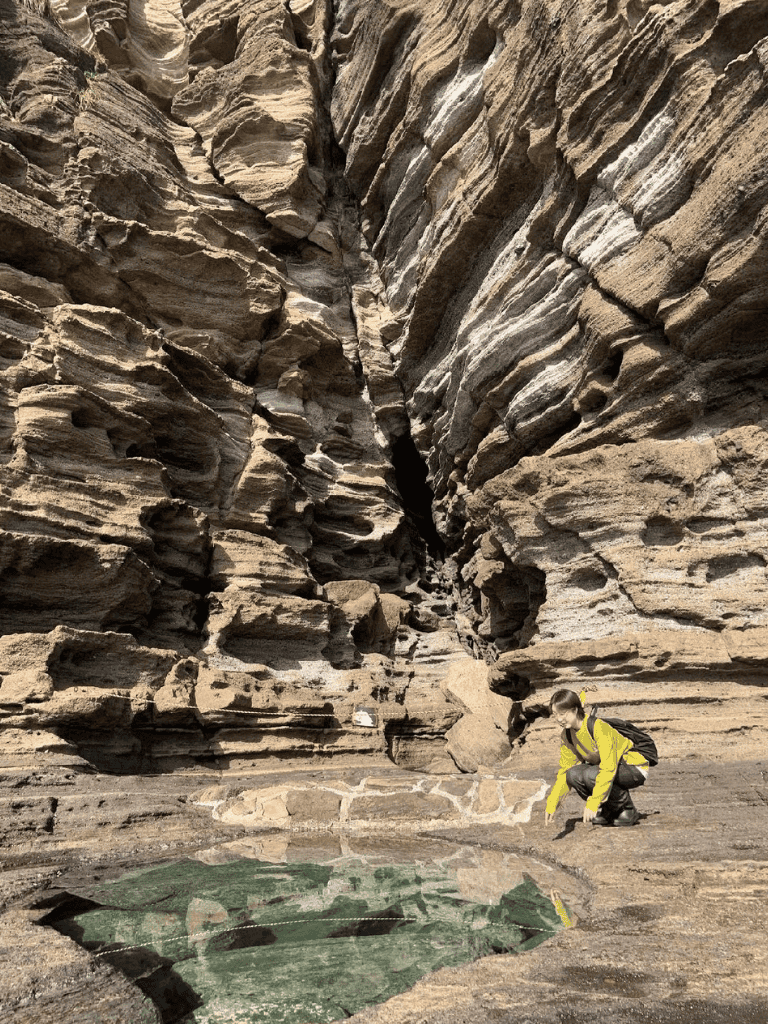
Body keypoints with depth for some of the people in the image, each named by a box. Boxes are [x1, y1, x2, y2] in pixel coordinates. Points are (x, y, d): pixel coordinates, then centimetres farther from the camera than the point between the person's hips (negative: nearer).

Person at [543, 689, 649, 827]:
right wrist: (552, 804, -12)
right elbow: (564, 771, -1)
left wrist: (593, 803, -34)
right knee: (573, 774, -18)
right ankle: (607, 810, 4)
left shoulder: (599, 727, -28)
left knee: (590, 775, -31)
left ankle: (628, 810, -6)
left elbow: (608, 768, -33)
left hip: (635, 769, -7)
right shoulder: (567, 735, -4)